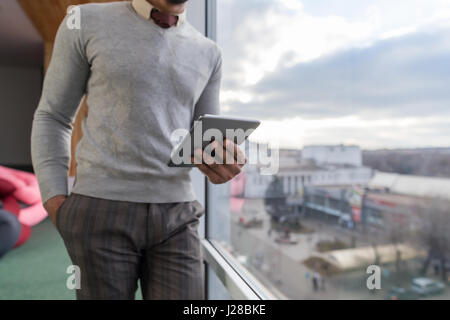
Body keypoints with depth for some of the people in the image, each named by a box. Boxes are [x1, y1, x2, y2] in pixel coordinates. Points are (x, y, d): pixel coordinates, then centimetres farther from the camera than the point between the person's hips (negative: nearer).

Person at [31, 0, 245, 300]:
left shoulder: (208, 53, 11)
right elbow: (52, 118, 6)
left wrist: (225, 161, -13)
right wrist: (55, 202, -5)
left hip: (175, 216, 3)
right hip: (101, 211, -2)